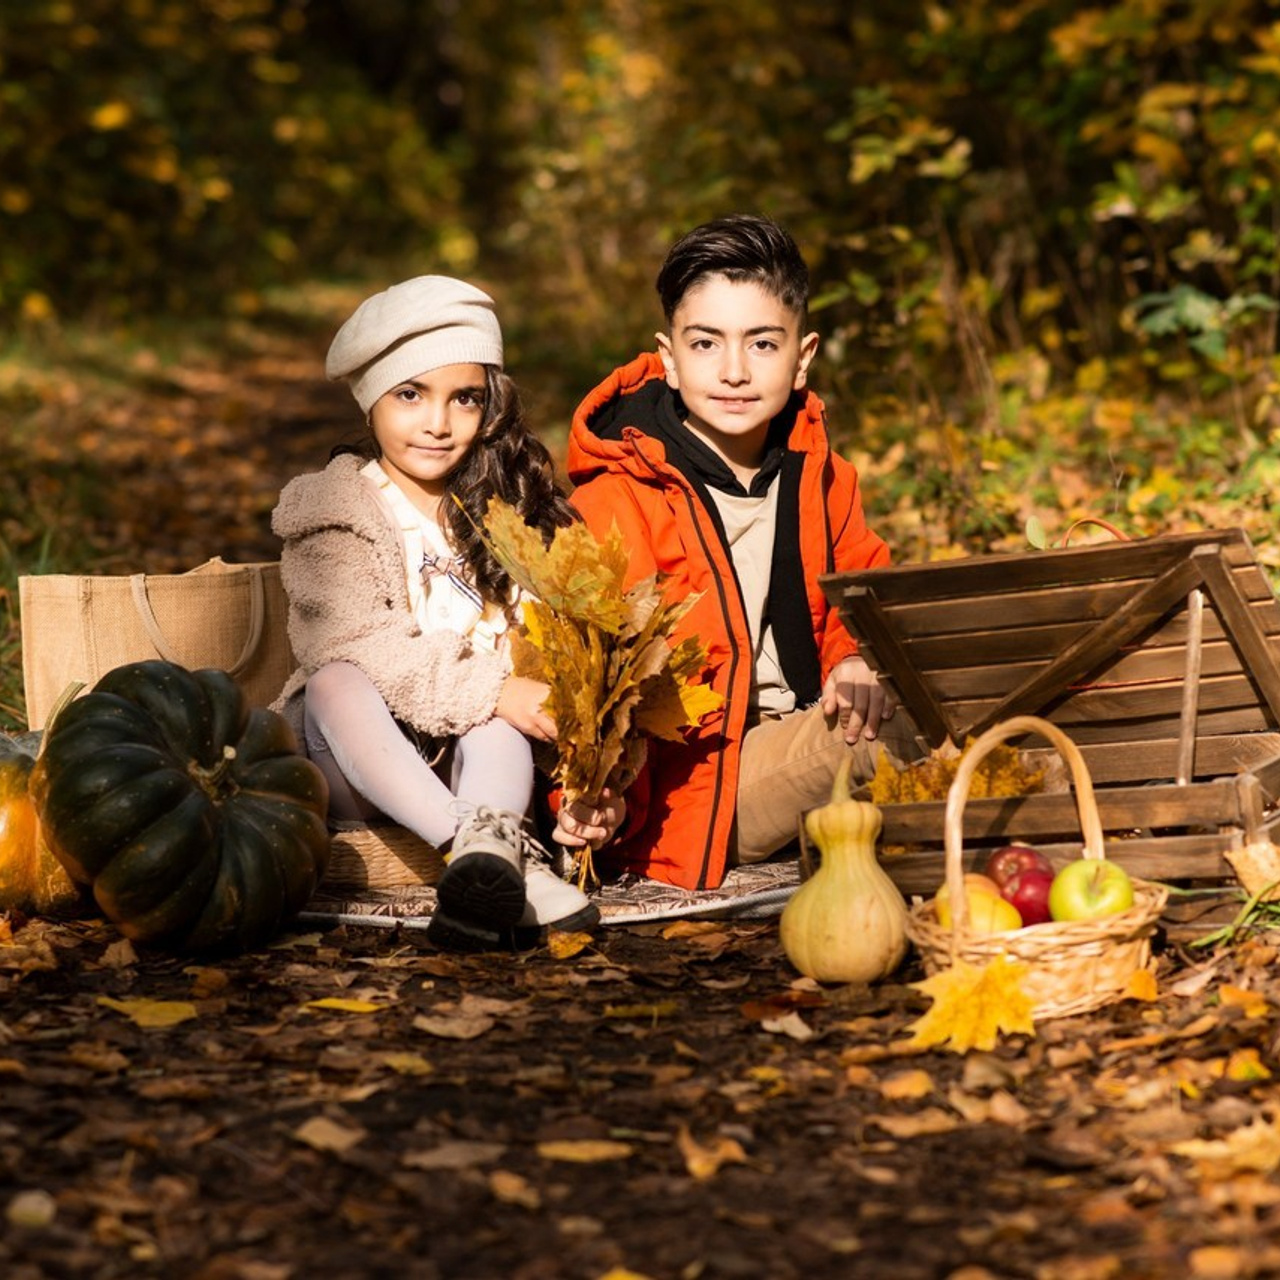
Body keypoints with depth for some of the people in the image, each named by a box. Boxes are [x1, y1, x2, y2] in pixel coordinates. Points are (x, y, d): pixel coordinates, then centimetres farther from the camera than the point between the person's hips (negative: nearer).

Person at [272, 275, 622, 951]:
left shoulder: (509, 513, 11)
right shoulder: (330, 513, 1)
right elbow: (359, 648, -16)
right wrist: (494, 691, -27)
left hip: (476, 755, 3)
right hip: (357, 765, -2)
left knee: (499, 711, -27)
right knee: (336, 683, -32)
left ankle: (492, 838, -54)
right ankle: (488, 846, -51)